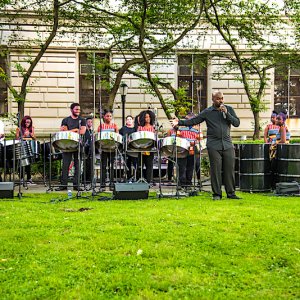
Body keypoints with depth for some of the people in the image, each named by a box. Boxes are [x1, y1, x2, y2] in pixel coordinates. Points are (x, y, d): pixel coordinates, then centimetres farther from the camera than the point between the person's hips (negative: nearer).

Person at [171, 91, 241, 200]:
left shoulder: (229, 109, 10)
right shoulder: (207, 112, 4)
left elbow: (237, 123, 3)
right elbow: (193, 121, 2)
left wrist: (226, 113, -8)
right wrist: (180, 122, -10)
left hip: (228, 145, 2)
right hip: (214, 146, -2)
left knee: (229, 169, 3)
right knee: (215, 170, -1)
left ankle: (231, 193, 13)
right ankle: (217, 194, 8)